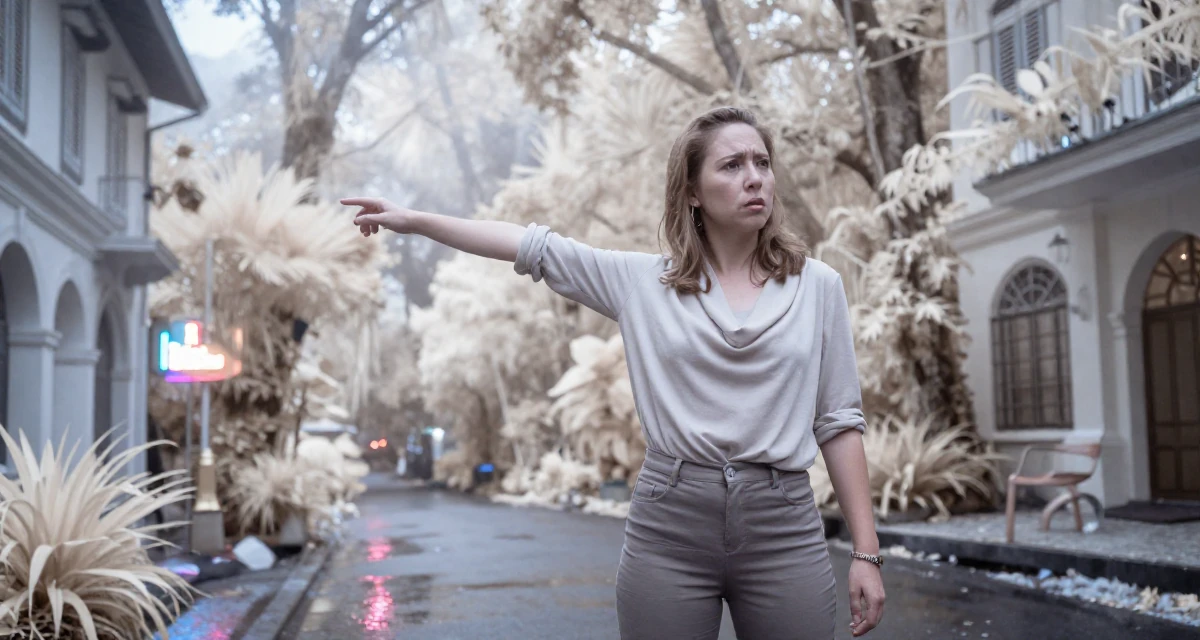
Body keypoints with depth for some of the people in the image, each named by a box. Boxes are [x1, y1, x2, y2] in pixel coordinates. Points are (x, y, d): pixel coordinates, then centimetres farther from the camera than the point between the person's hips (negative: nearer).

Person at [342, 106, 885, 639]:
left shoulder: (817, 285, 5)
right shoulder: (643, 281, 5)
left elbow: (839, 421, 5)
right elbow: (532, 245, 8)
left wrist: (866, 551, 3)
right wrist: (414, 221, 8)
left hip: (784, 530, 1)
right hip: (668, 526, 0)